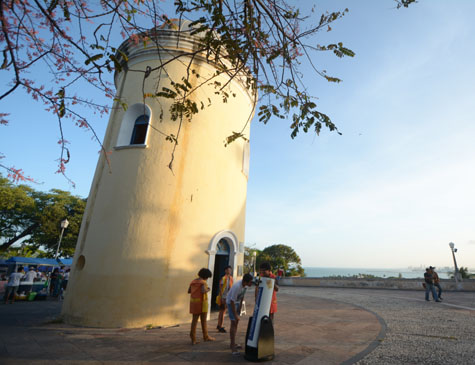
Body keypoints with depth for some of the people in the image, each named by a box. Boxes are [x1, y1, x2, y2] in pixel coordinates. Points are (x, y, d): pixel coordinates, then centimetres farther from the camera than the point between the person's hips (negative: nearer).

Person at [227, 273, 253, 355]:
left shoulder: (245, 285, -14)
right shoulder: (237, 287, -37)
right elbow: (232, 301, -30)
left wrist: (240, 307, 4)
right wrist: (235, 315, -24)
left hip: (237, 302, 8)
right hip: (230, 302, -8)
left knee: (236, 322, 13)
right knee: (233, 323, -10)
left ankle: (233, 343, 26)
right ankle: (233, 347, -3)